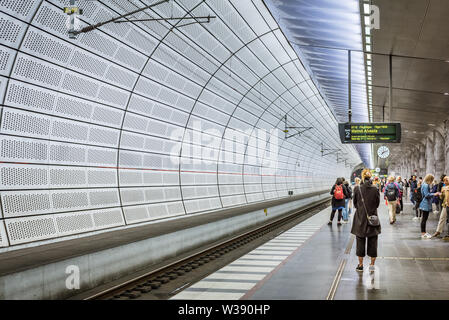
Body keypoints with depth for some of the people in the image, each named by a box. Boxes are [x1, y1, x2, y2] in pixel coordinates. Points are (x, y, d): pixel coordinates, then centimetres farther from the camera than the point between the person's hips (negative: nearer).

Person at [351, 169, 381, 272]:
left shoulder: (357, 189, -11)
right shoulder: (375, 189, -9)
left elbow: (355, 203, -1)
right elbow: (377, 204, 2)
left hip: (360, 219, -1)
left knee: (360, 242, 9)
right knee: (372, 242, 10)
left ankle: (360, 265, 15)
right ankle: (372, 265, 15)